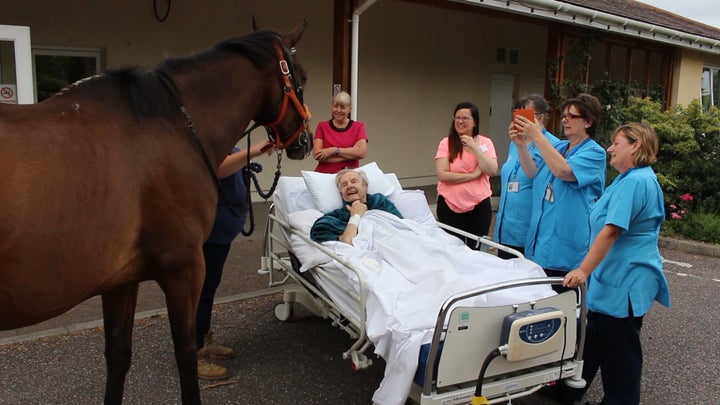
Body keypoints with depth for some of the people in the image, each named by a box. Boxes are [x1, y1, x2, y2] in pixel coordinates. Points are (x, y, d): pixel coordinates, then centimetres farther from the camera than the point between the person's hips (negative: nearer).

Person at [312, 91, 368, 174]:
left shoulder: (359, 126, 10)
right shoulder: (322, 126, 10)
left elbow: (362, 153, -5)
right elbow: (316, 154, -4)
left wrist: (334, 150, -9)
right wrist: (351, 153, -6)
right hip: (324, 174, 0)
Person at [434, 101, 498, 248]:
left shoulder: (485, 142, 1)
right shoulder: (446, 143, -4)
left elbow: (492, 171, -11)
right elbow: (442, 175, -14)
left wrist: (474, 147, -16)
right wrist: (473, 175, -15)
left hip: (479, 206, 1)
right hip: (450, 206, -1)